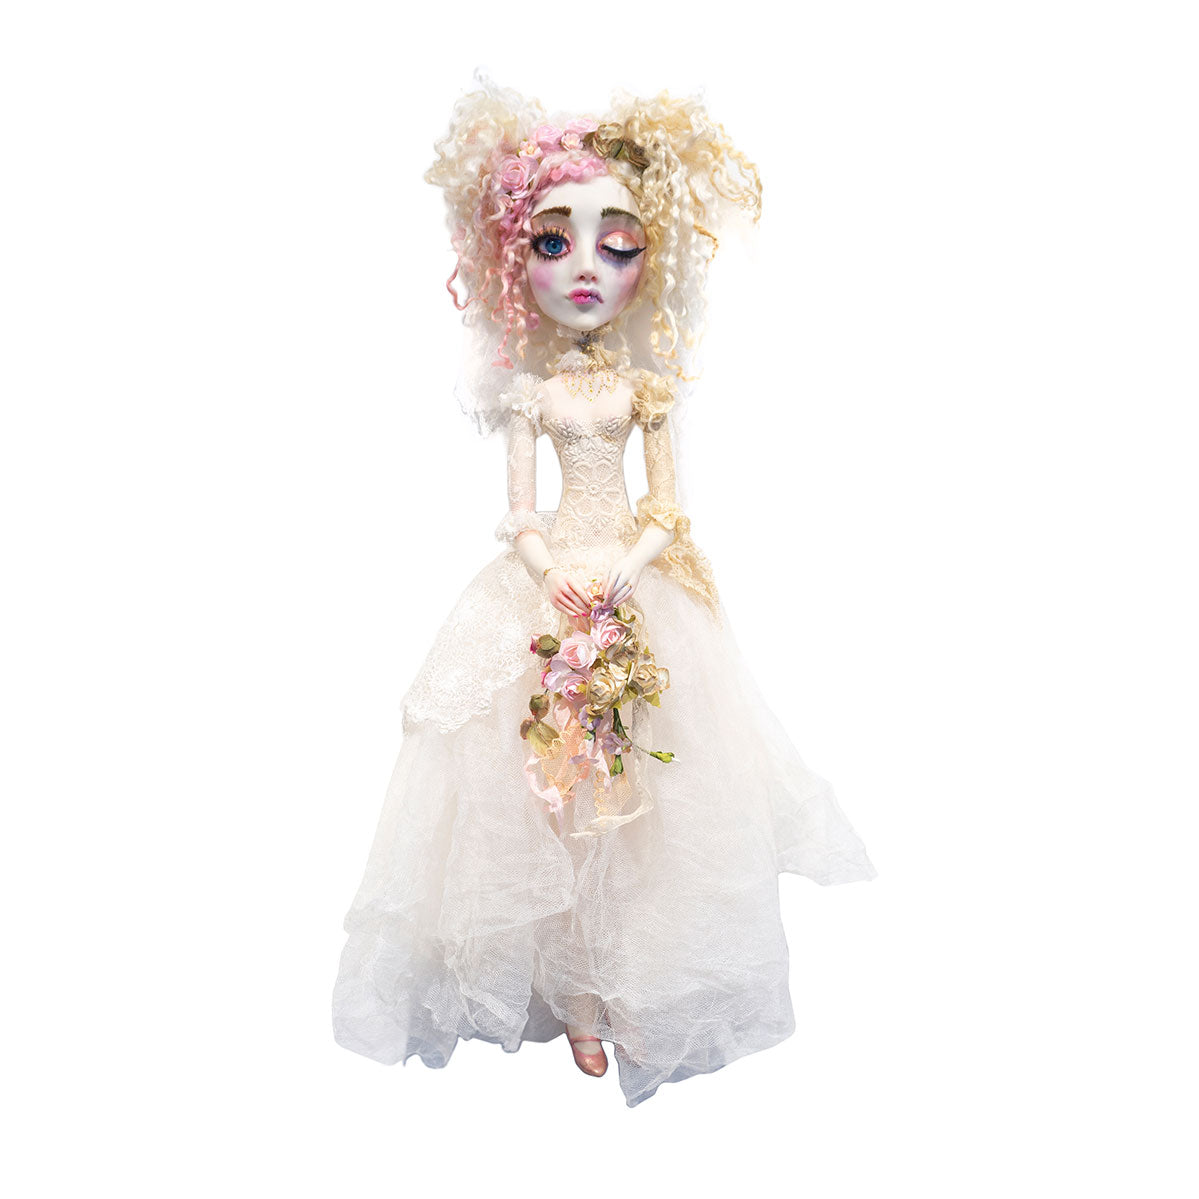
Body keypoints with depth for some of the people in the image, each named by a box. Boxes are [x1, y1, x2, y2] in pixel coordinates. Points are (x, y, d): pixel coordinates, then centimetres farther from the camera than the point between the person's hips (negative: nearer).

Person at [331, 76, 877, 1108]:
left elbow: (668, 506, -1)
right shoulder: (528, 387, 1)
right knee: (553, 793, 1)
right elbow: (518, 515, 0)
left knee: (646, 792, 4)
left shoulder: (648, 384, 2)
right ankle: (577, 995, 17)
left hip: (641, 581, 1)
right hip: (549, 585, 0)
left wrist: (621, 568, -17)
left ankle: (641, 992, 23)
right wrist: (561, 573, -17)